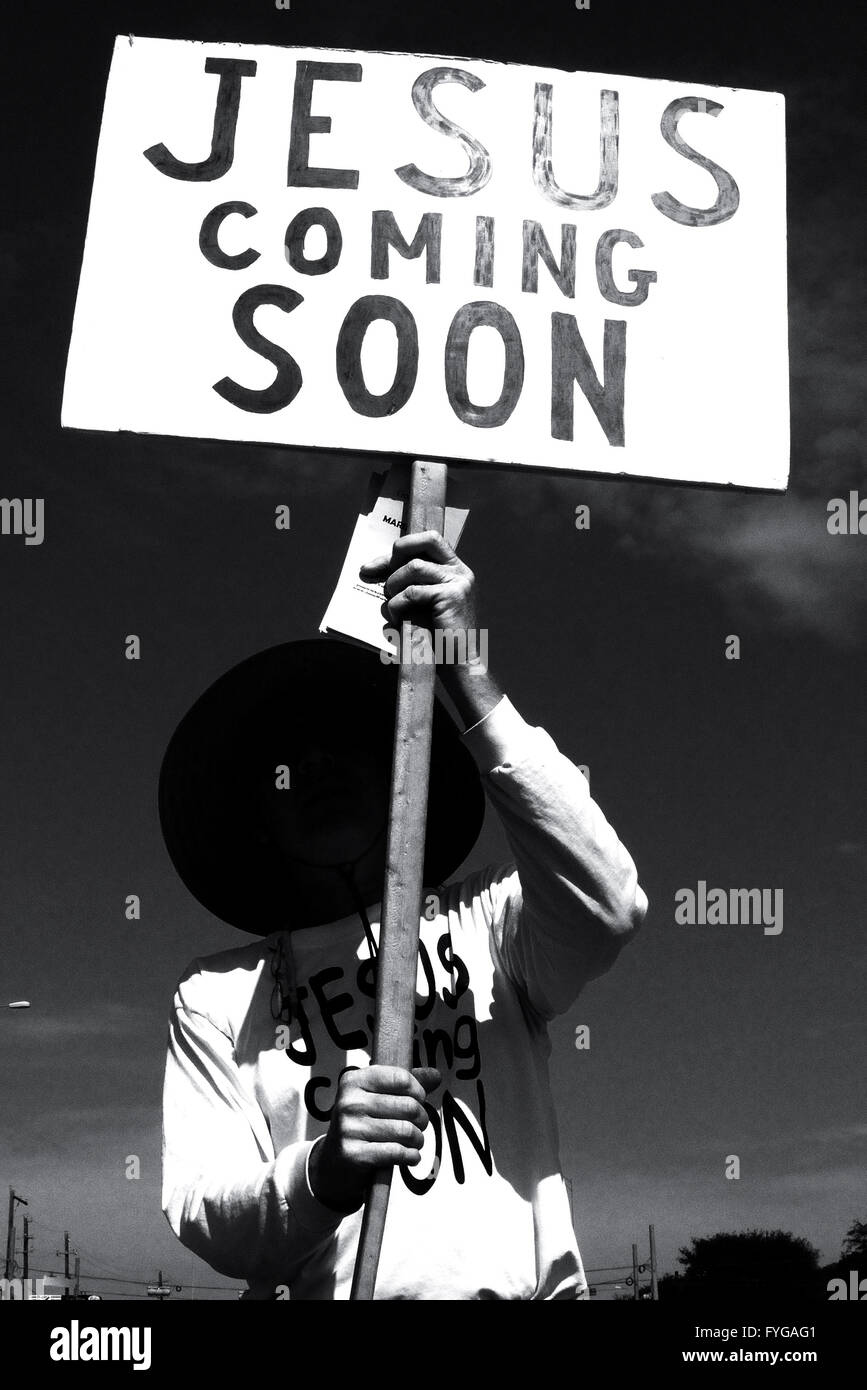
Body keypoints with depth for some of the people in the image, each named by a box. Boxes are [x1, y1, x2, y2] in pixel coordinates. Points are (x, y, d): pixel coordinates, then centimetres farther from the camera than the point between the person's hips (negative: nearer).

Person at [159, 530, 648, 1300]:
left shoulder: (485, 922, 9)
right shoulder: (217, 996, 13)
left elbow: (609, 909, -11)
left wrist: (470, 681, -13)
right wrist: (323, 1173, -18)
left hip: (518, 1284, 0)